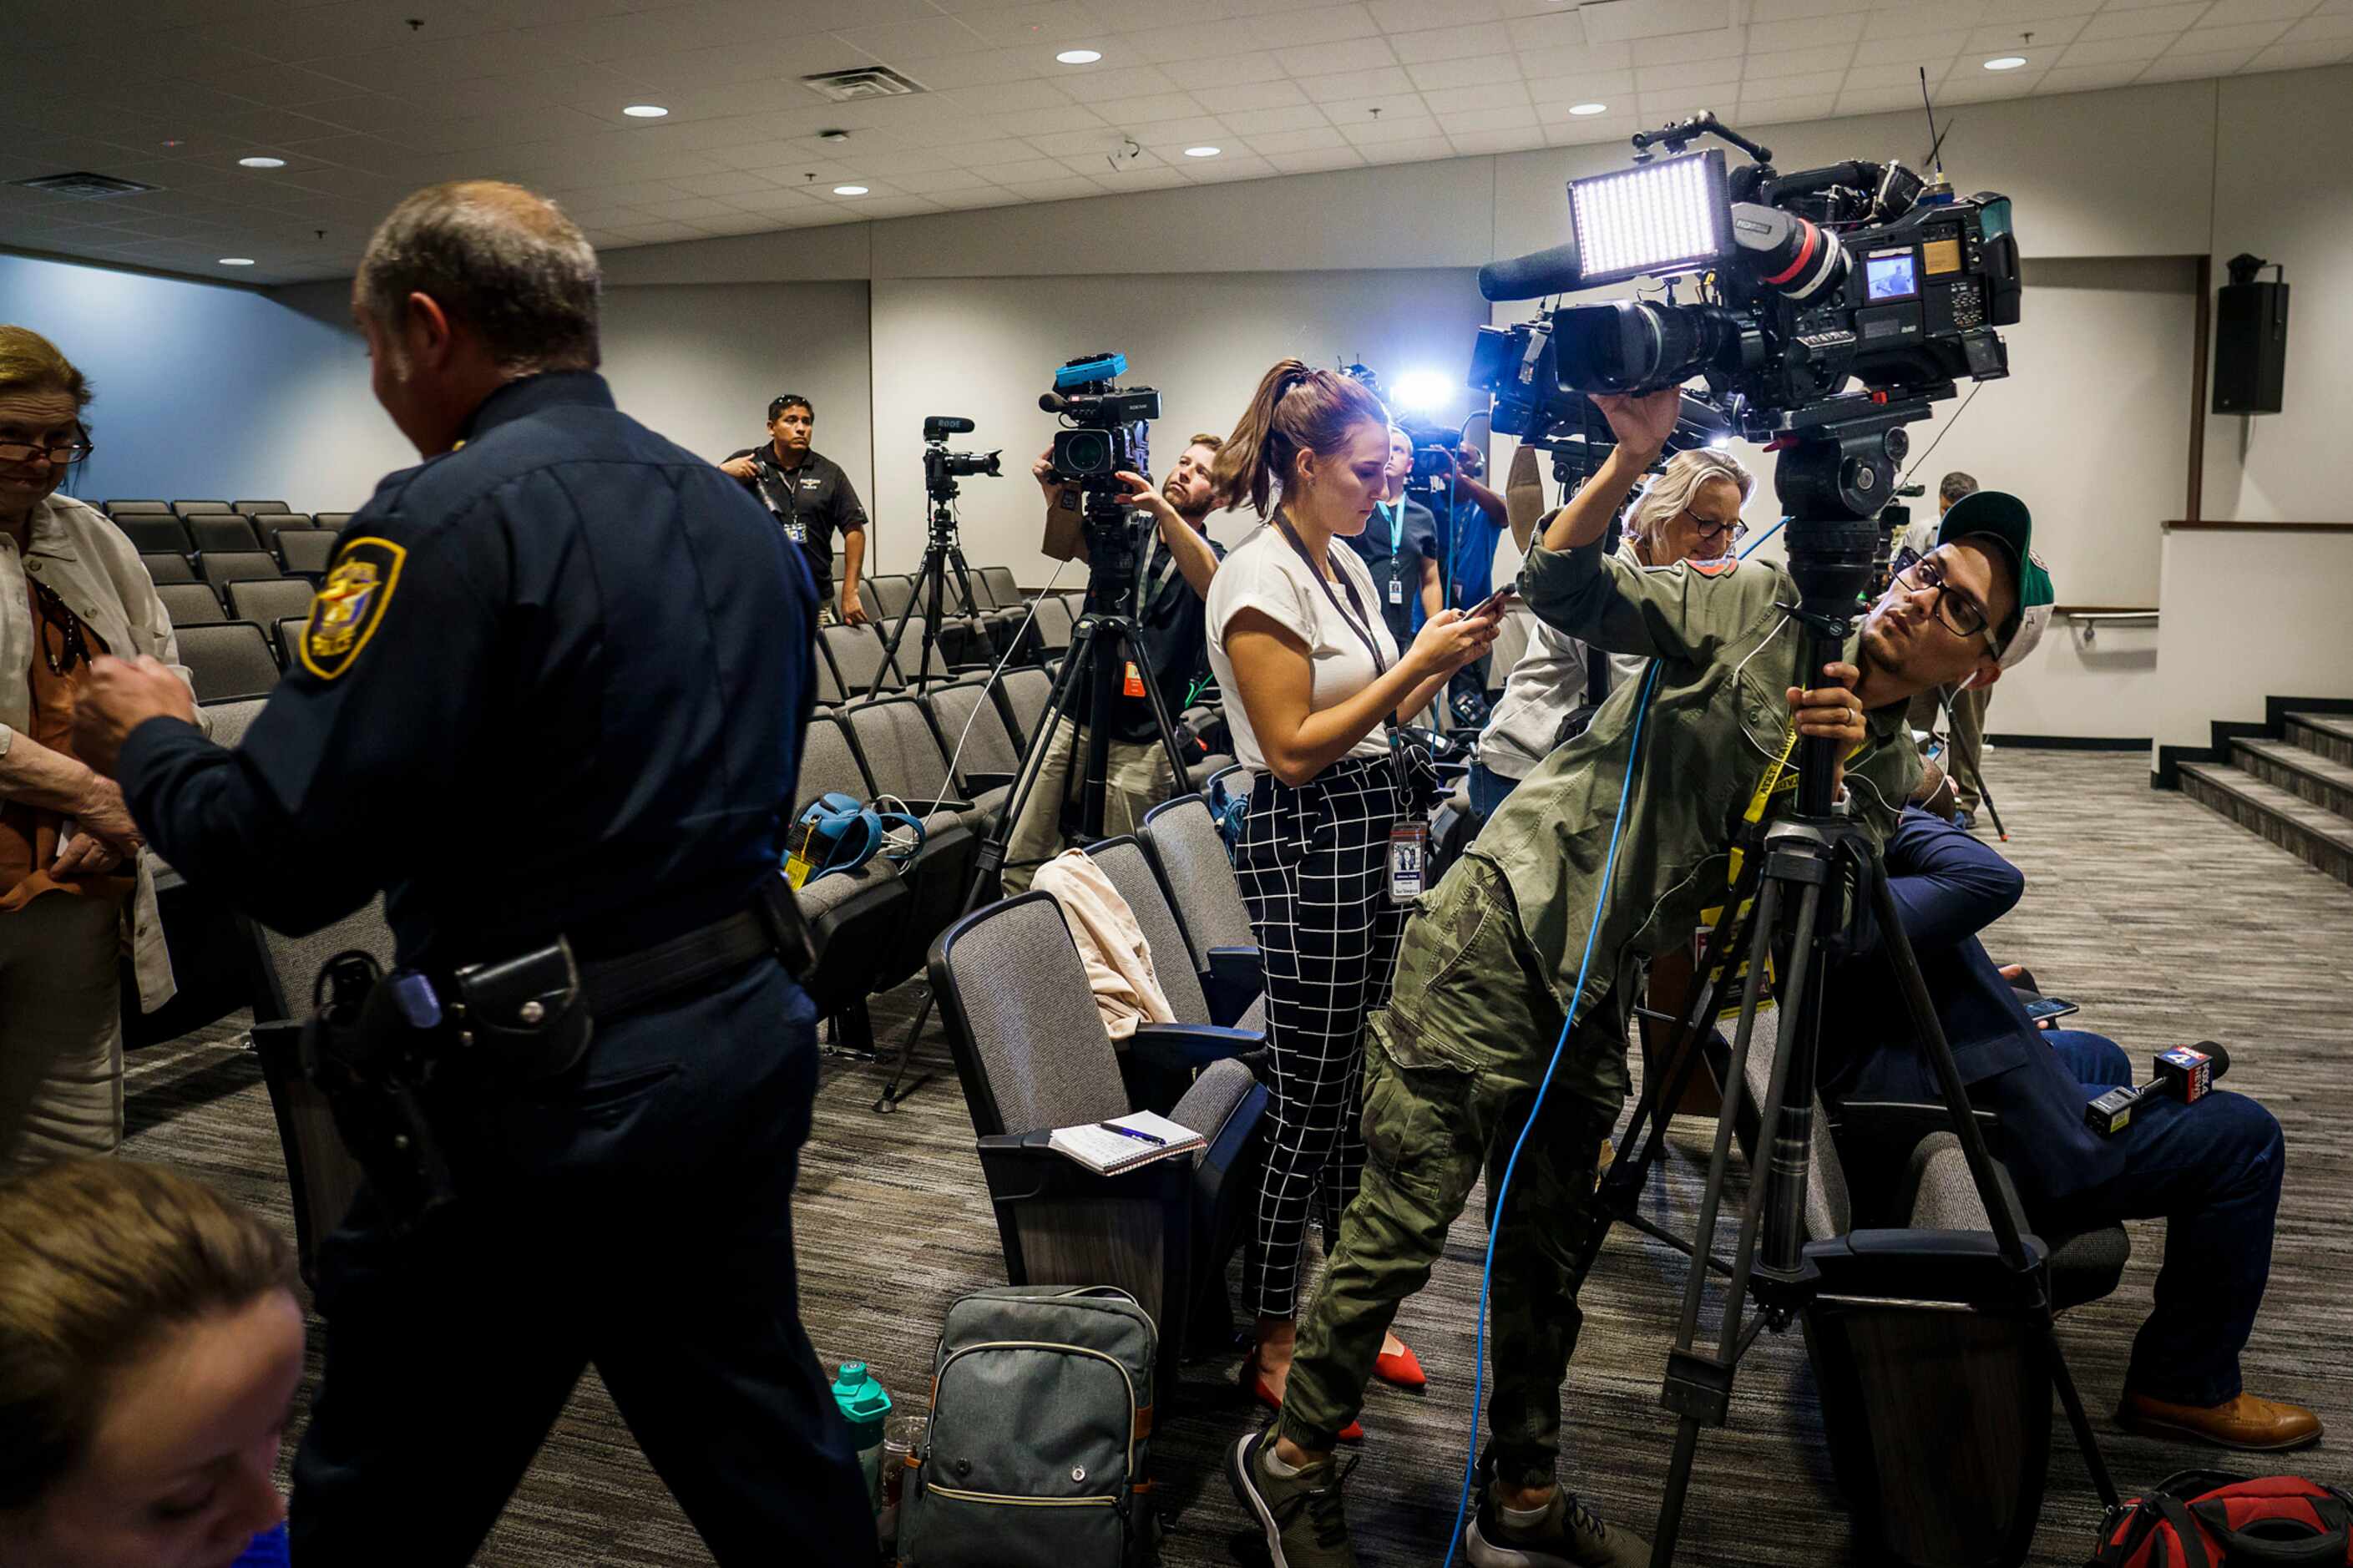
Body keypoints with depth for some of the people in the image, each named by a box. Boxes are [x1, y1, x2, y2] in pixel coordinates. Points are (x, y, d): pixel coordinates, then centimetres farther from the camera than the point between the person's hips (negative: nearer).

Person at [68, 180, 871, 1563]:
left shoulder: (450, 521, -16)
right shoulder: (739, 515, 8)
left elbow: (284, 856, -20)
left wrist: (150, 743, 1)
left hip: (545, 1089, -7)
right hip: (749, 1038, 8)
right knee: (760, 1438, 22)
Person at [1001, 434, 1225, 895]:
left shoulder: (1212, 557, 3)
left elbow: (1213, 586, -22)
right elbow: (1062, 547, -8)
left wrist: (1163, 512, -37)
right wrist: (1059, 494, -30)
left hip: (1140, 747, -3)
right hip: (1072, 721, 3)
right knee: (1022, 863, 1)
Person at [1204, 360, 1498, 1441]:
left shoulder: (1347, 567, 14)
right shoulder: (1260, 576, -13)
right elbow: (1295, 747, -18)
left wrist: (1440, 664, 1)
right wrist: (1416, 663, -17)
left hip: (1377, 834, 9)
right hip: (1306, 846, -9)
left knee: (1364, 1089, 14)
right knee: (1309, 1104, 0)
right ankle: (1272, 1345, 16)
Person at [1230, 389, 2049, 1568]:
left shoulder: (1887, 775, 9)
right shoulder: (1753, 606, -1)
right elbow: (1565, 594, -9)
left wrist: (1835, 770, -21)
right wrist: (1630, 460, -23)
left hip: (1595, 1000, 5)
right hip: (1496, 930, -5)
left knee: (1547, 1253, 14)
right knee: (1403, 1221, -3)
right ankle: (1293, 1460, 16)